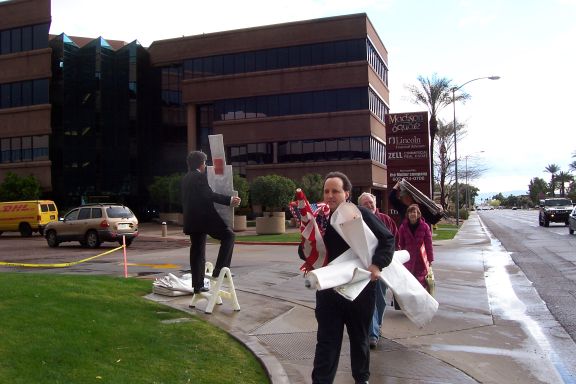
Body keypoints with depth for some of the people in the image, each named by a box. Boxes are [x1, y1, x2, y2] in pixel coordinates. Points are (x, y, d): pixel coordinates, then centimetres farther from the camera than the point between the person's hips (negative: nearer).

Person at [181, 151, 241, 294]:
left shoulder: (186, 178, 16)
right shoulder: (200, 176, -11)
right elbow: (209, 195, -20)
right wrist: (229, 200, -21)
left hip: (191, 220, 9)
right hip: (204, 218, -9)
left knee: (197, 251, 12)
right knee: (229, 235, -2)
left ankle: (198, 285, 15)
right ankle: (219, 271, -9)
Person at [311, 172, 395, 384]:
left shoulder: (361, 214, -11)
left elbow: (387, 239, -10)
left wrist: (377, 264, -24)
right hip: (329, 289, 2)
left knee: (360, 338, 18)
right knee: (326, 341, 1)